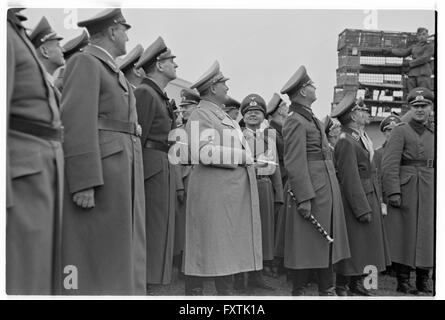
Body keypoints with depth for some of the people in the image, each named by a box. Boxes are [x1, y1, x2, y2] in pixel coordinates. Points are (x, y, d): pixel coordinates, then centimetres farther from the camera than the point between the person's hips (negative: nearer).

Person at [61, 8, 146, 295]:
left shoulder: (114, 72, 24)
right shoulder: (85, 62, -2)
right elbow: (77, 123, -14)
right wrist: (84, 182, -21)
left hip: (124, 173, 9)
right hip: (98, 172, -9)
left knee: (124, 256, 9)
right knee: (96, 257, -4)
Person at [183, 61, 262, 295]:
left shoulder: (223, 117, 22)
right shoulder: (201, 115, -8)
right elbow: (204, 153, -22)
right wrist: (242, 155, -14)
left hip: (232, 194, 9)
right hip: (212, 194, -9)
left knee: (228, 248, 11)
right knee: (205, 247, -3)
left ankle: (226, 292, 20)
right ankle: (193, 292, 7)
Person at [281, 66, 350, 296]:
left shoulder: (310, 118, 16)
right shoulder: (295, 121, -14)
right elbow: (294, 163, -20)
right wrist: (304, 197, -22)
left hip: (327, 189, 9)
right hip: (310, 190, -9)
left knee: (326, 241, 15)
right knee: (307, 244, 1)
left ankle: (327, 290, 27)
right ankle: (298, 292, 15)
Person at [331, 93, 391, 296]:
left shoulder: (362, 136, 10)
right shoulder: (346, 142, -20)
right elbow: (350, 179, -22)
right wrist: (363, 209, -20)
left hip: (369, 196, 10)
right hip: (355, 200, -9)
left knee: (366, 243, 16)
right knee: (352, 244, -1)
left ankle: (357, 285, 28)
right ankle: (341, 289, 12)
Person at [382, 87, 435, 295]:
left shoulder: (433, 134, 15)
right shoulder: (400, 131, -2)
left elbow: (435, 165, 19)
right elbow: (389, 165, -11)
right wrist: (393, 192, -19)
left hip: (429, 191, 5)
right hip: (406, 190, -5)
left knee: (427, 234, 8)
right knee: (404, 234, 1)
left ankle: (424, 282, 20)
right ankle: (403, 281, 13)